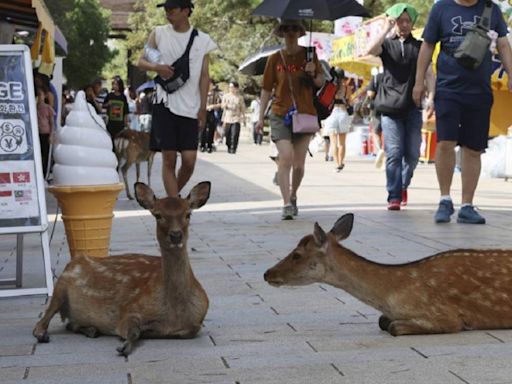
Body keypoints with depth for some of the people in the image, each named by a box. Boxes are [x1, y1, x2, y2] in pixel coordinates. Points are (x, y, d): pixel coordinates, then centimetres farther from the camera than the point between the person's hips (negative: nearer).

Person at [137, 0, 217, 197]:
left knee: (189, 160, -4)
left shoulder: (202, 40, 5)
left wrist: (203, 107, -1)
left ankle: (172, 198, 20)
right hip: (165, 104, 0)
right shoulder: (159, 34, 5)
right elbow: (141, 62, 9)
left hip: (190, 107, 0)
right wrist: (156, 67, -14)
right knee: (169, 158, -3)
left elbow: (204, 75, 6)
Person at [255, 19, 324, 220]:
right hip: (280, 115, -1)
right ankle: (286, 204, -17)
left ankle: (293, 196, 32)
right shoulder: (275, 58, 4)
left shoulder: (308, 55, 5)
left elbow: (320, 83, 11)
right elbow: (266, 89, 7)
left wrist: (313, 74, -12)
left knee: (299, 164, 7)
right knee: (286, 158, -17)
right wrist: (261, 117, 3)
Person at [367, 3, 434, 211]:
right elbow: (372, 50, -13)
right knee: (394, 152, -8)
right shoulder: (387, 44, 10)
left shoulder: (419, 46, 13)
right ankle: (394, 196, -5)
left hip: (412, 106, 1)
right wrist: (386, 29, -9)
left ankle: (403, 184, 26)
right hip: (390, 106, -1)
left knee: (412, 153, 1)